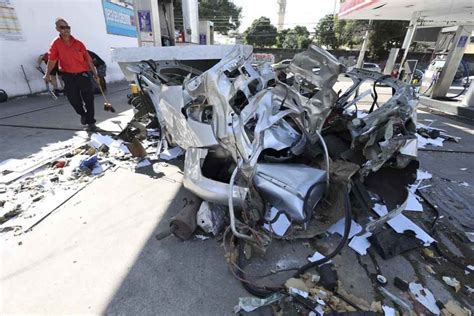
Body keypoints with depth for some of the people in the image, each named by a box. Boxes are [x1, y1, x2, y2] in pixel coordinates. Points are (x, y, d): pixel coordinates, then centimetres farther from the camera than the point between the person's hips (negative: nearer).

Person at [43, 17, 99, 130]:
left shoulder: (78, 43, 1)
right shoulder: (56, 43, 0)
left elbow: (88, 59, 5)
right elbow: (52, 59, 1)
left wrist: (95, 74, 2)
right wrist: (48, 74, -8)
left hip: (83, 74, -1)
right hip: (68, 76, 1)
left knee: (88, 99, -2)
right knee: (73, 99, 5)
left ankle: (90, 121, 8)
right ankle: (83, 114, 33)